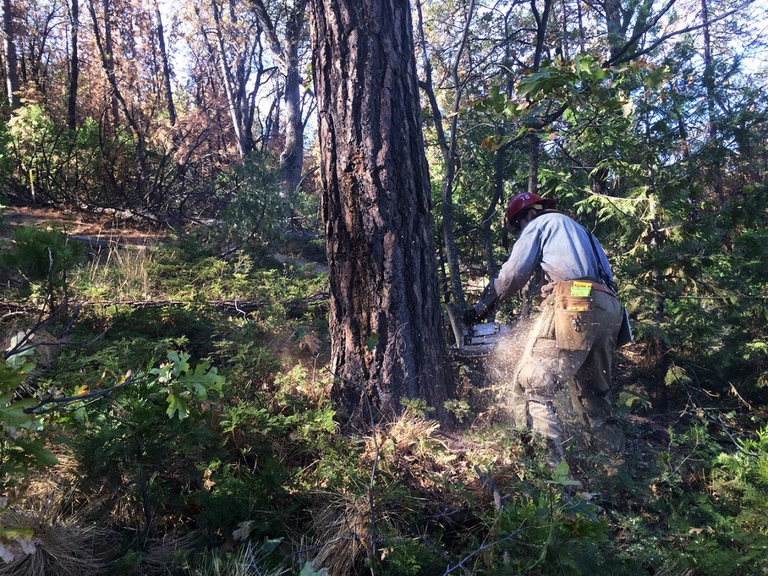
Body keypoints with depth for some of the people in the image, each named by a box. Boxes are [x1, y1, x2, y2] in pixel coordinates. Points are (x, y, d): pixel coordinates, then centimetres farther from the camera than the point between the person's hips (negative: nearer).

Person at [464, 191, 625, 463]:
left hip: (573, 303, -9)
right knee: (594, 397, 18)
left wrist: (479, 309, 18)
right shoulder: (582, 232, 36)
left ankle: (549, 464, -22)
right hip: (609, 311, 9)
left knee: (532, 388, -11)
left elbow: (512, 275, 6)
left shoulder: (541, 223, 14)